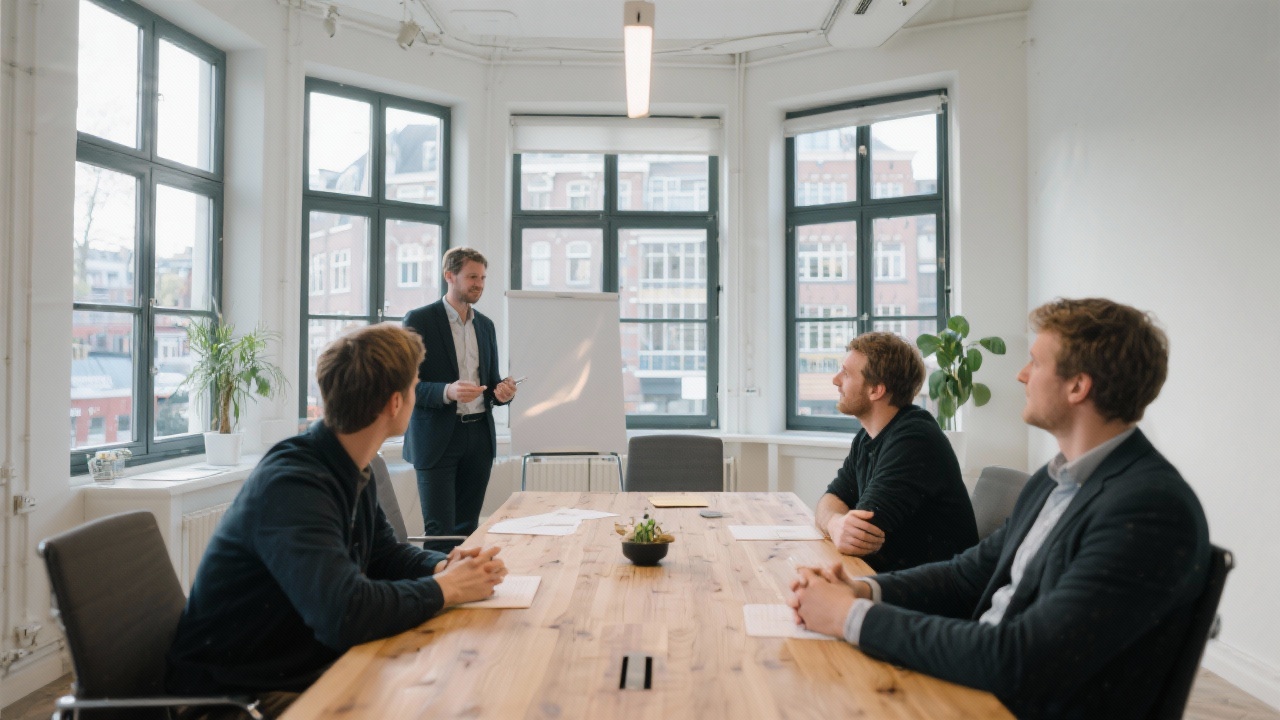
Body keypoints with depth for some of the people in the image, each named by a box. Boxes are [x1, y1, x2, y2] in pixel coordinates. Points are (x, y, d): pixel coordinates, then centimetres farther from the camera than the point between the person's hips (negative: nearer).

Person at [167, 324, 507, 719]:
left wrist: (443, 565, -6)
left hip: (310, 668, 8)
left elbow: (385, 553, 14)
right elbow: (344, 612, -37)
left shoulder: (353, 473, 2)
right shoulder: (292, 483, -27)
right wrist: (445, 589, -22)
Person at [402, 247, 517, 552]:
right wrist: (447, 392, -25)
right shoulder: (419, 320, -5)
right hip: (437, 438, -5)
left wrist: (501, 391, -4)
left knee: (467, 528, 9)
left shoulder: (485, 325, 13)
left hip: (479, 436, 5)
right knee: (440, 532, -4)